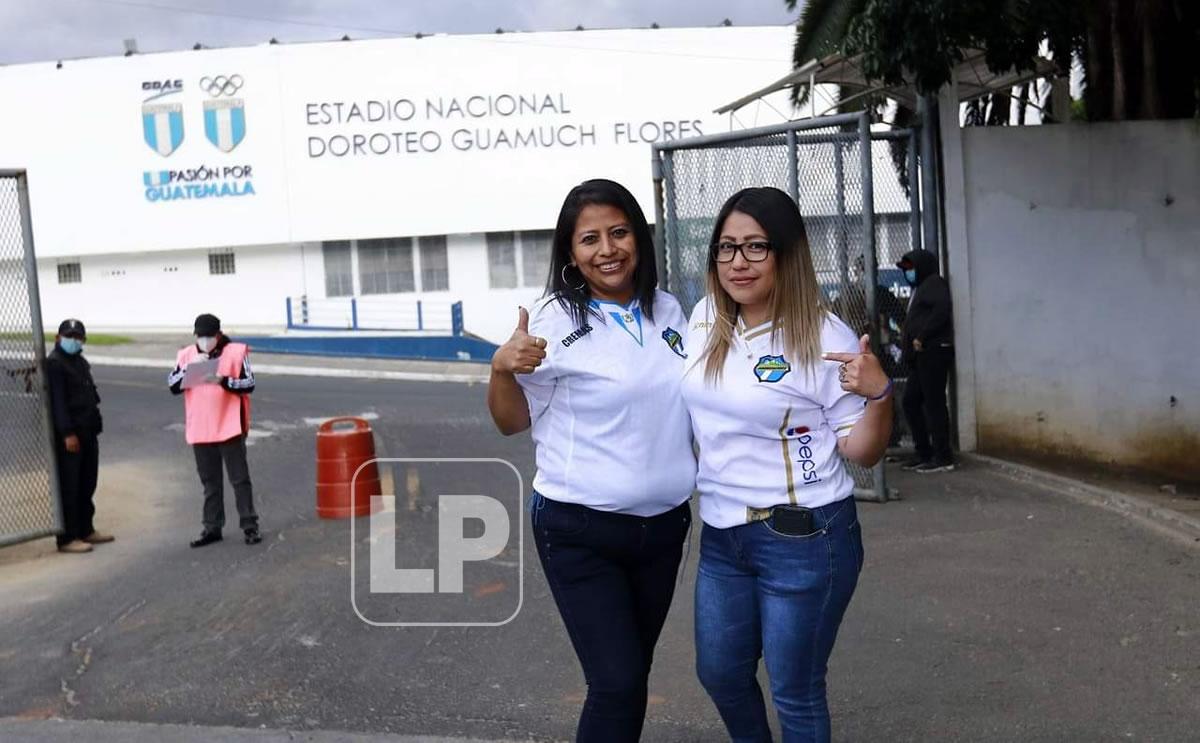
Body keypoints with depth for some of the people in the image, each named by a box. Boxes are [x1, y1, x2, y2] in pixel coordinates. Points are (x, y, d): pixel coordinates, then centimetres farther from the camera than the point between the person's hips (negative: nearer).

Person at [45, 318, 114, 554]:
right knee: (68, 487, -5)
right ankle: (67, 538, -1)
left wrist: (95, 426, 17)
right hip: (68, 435, -9)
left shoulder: (81, 362, 19)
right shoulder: (54, 364, -10)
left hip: (88, 432, 9)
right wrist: (68, 433, -23)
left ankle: (86, 530, 25)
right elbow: (57, 401, -17)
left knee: (87, 484, 14)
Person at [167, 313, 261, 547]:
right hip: (200, 430, 4)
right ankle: (212, 528, 20)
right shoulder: (186, 355, 5)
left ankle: (249, 526, 8)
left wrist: (223, 380, -23)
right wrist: (190, 368, -14)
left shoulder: (236, 352, -5)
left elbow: (249, 384, -8)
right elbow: (173, 386, 0)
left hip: (229, 427, -3)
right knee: (210, 482, 12)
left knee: (240, 478, 2)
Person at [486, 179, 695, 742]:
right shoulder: (556, 322, -13)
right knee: (617, 684, -6)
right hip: (581, 532, -5)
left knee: (632, 674, 18)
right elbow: (512, 421, -6)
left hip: (663, 525, 5)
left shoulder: (667, 310, 2)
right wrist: (502, 369, -23)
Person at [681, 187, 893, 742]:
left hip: (804, 538, -6)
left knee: (795, 692, 8)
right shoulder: (704, 318, 1)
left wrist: (879, 394, -28)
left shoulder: (823, 337, -15)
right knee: (719, 673, 21)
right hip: (721, 534, 6)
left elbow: (862, 452, -10)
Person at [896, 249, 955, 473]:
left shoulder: (934, 283, -3)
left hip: (933, 351, -10)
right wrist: (907, 340, 8)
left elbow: (942, 310, -19)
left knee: (934, 403, -10)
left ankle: (943, 458, -7)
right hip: (921, 356, 10)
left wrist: (921, 338, -19)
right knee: (910, 401, 10)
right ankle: (924, 453, 16)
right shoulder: (920, 288, 27)